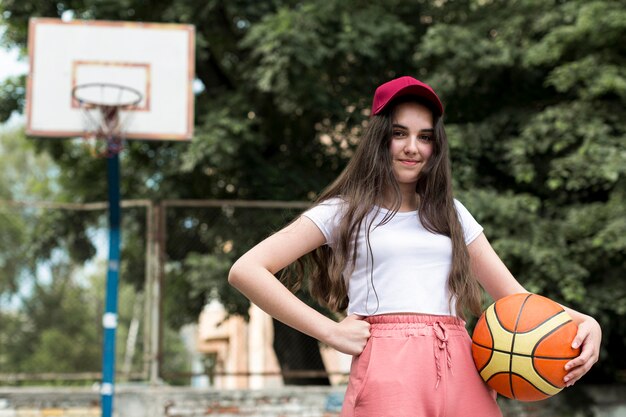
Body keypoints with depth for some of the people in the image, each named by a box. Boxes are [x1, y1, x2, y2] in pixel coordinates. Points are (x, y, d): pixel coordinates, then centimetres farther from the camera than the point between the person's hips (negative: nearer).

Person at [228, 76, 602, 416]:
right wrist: (331, 332, -8)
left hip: (462, 373, 4)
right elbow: (246, 271, -2)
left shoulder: (450, 212, 19)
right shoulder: (344, 211, 6)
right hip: (390, 373, -4)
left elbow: (514, 296, 16)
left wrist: (583, 322, -3)